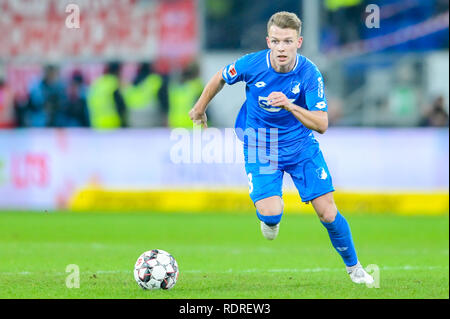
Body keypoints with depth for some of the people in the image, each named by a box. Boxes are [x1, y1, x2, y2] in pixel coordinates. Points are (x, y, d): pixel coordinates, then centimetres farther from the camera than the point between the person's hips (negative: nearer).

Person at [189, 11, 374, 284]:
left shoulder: (309, 73, -21)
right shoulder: (252, 64, -20)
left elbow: (321, 124, -25)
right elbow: (220, 78, 3)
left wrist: (289, 106, -40)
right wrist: (200, 108, 17)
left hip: (302, 146, 0)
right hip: (260, 147, 0)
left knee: (328, 214, -4)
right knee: (269, 215, -20)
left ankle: (354, 268, 20)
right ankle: (272, 215, 19)